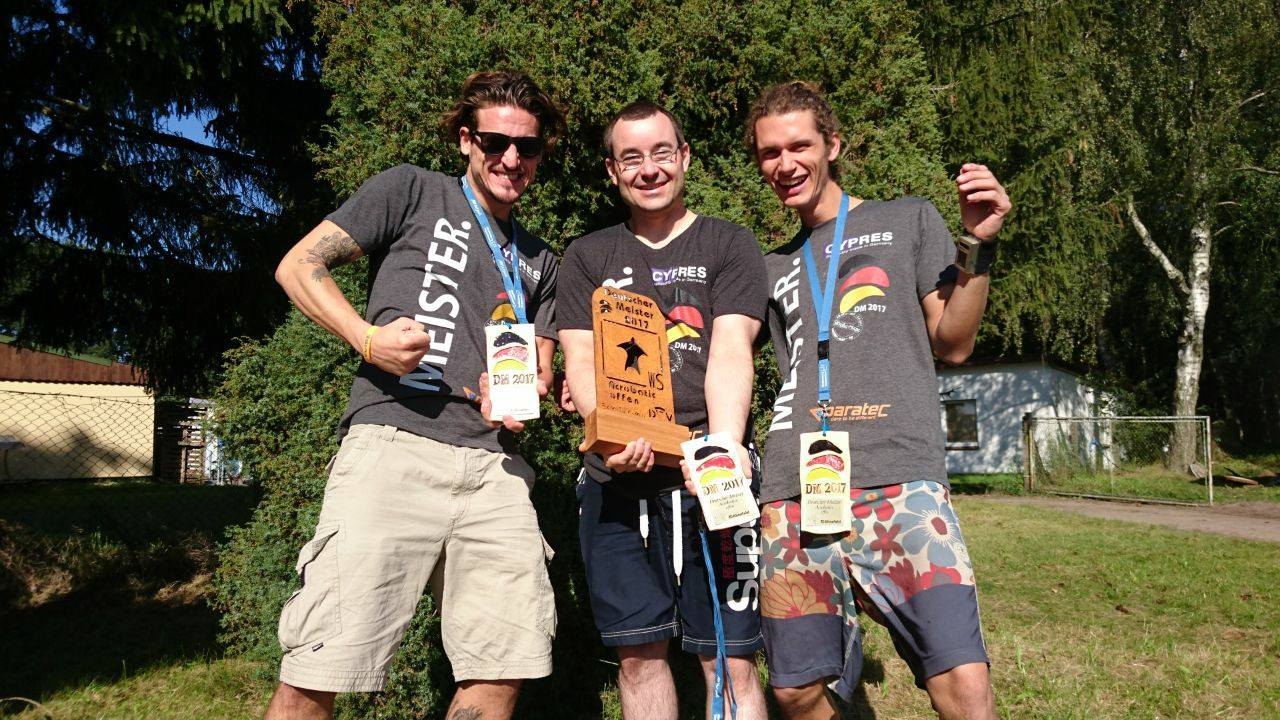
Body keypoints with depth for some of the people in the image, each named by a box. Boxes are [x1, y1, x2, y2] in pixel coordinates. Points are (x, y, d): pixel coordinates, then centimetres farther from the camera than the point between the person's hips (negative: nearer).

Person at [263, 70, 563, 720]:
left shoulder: (538, 261, 26)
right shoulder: (412, 191, 11)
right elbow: (299, 266, 7)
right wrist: (367, 338, -10)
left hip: (494, 465, 5)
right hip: (393, 443, -4)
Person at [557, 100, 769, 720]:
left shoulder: (730, 246, 8)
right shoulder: (586, 258, 15)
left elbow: (730, 353, -6)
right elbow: (580, 360, 5)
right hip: (614, 478, 3)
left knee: (730, 658, -2)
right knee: (637, 654, 10)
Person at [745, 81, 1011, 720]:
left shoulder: (908, 221, 15)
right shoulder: (772, 266, 23)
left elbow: (952, 344, 10)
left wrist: (980, 245, -1)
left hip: (899, 479, -2)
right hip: (793, 489, 3)